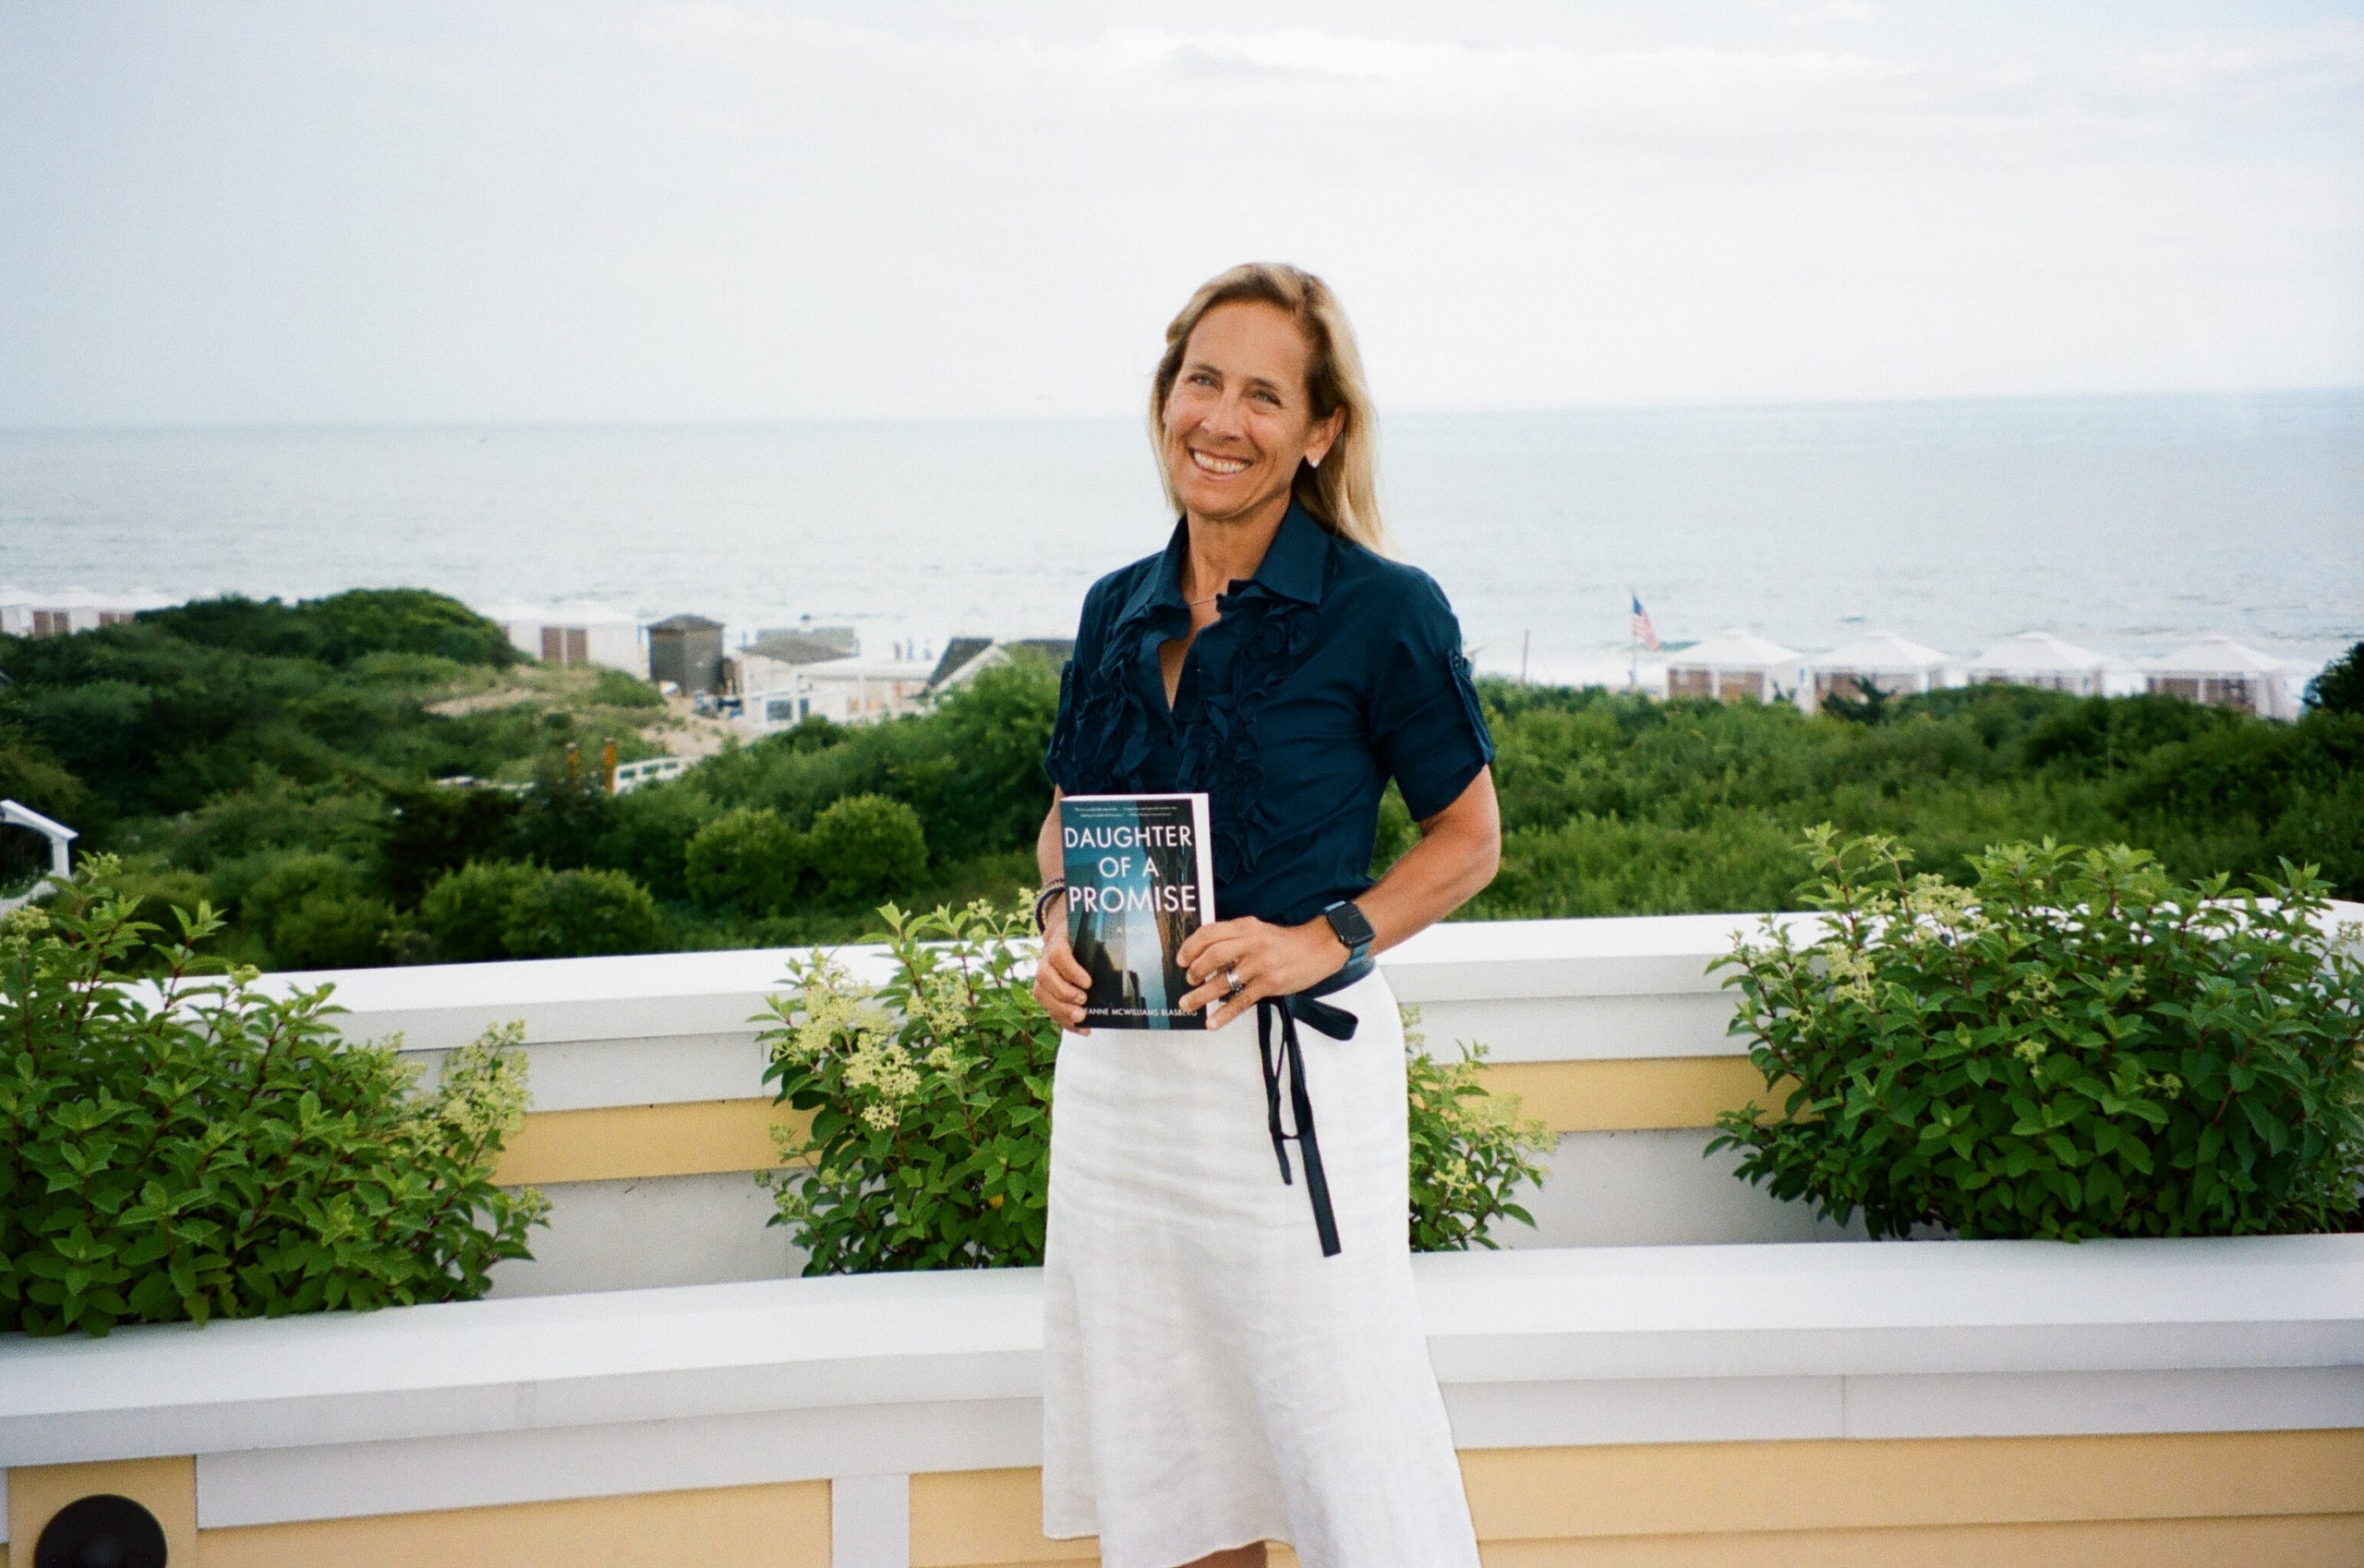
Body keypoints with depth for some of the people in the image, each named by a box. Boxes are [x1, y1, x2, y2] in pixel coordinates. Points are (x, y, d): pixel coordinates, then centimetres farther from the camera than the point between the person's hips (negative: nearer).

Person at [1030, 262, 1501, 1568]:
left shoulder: (1381, 611, -8)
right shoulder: (1118, 611, 8)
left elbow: (1469, 836, -1)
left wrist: (1326, 940, -16)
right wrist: (1057, 926, -1)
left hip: (1293, 1067, -6)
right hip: (1115, 1065, 6)